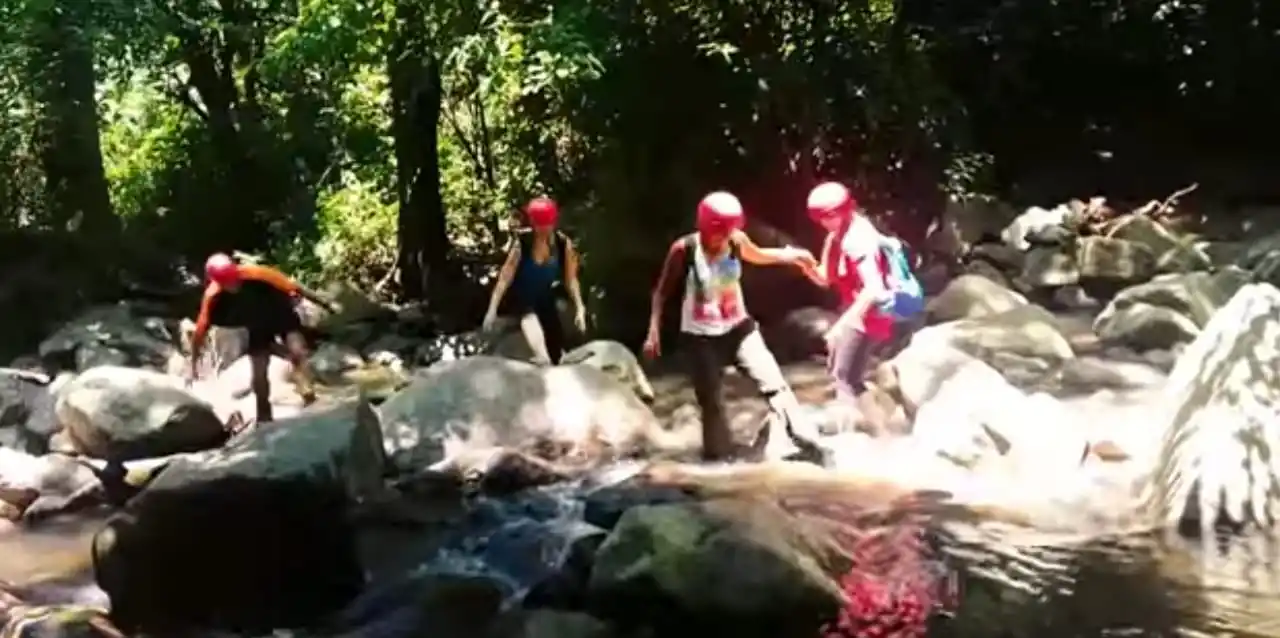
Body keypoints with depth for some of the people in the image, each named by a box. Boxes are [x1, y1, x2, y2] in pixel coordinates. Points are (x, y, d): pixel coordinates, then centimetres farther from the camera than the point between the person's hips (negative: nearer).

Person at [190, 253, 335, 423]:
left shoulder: (256, 275, -36)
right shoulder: (213, 297, -27)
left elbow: (294, 287, -27)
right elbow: (199, 332, -18)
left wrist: (325, 304, -22)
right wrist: (194, 365, -15)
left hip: (282, 315, -2)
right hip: (258, 326, 2)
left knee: (297, 352, -24)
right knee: (259, 373, 0)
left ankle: (310, 400, -25)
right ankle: (264, 419, 15)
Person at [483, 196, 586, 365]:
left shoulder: (564, 244, -13)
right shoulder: (521, 243, -20)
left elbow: (570, 279, -5)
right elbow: (505, 276, -19)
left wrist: (580, 308, -12)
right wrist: (492, 309, -23)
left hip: (546, 301, 4)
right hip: (520, 299, -4)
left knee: (557, 351, 0)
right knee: (529, 317, -38)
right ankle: (543, 361, -56)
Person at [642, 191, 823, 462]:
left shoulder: (737, 241, -11)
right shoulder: (684, 249, -20)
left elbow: (757, 256, 14)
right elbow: (662, 292, -9)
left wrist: (792, 255, 2)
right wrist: (654, 331, -11)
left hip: (738, 327, 3)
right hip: (700, 336, -2)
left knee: (772, 380, -7)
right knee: (710, 401, 4)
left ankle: (799, 432, 5)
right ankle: (718, 455, 18)